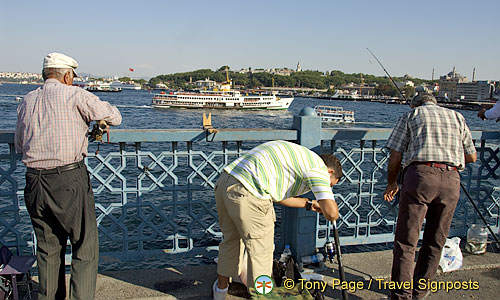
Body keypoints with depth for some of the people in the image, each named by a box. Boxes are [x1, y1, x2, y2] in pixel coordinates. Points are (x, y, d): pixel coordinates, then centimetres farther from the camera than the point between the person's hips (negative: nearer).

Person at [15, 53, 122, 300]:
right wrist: (96, 113, 21)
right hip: (69, 179, -6)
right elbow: (114, 118, 1)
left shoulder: (27, 101, 14)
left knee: (47, 247, 18)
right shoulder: (74, 95, -3)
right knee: (85, 246, 4)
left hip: (34, 182, 6)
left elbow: (19, 144, 21)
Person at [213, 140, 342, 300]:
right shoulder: (318, 168, 2)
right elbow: (332, 212, -9)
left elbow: (279, 195, 37)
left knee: (231, 239, 28)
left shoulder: (298, 157, 28)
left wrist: (309, 204, 48)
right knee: (260, 251, 10)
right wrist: (327, 209, 16)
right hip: (247, 193, -10)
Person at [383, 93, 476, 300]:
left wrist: (391, 183, 20)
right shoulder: (457, 117, 24)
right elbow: (471, 156, 26)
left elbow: (395, 156, 7)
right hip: (451, 179, 4)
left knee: (406, 241, 2)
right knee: (435, 242, 16)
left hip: (420, 175, -3)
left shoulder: (410, 115, 15)